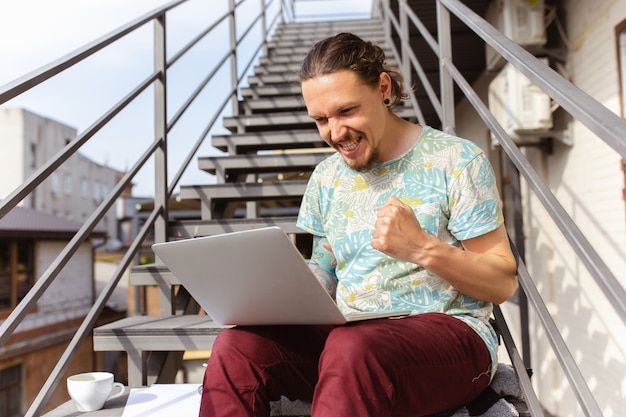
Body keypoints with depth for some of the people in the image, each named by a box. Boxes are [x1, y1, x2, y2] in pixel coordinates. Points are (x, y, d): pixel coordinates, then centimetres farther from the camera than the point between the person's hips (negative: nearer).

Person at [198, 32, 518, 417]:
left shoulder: (456, 161, -1)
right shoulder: (327, 178, 14)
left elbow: (503, 283, -2)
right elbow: (320, 277, 14)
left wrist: (422, 247, -17)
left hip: (446, 332, -3)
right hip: (346, 331, 4)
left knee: (351, 346, -38)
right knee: (236, 346, -24)